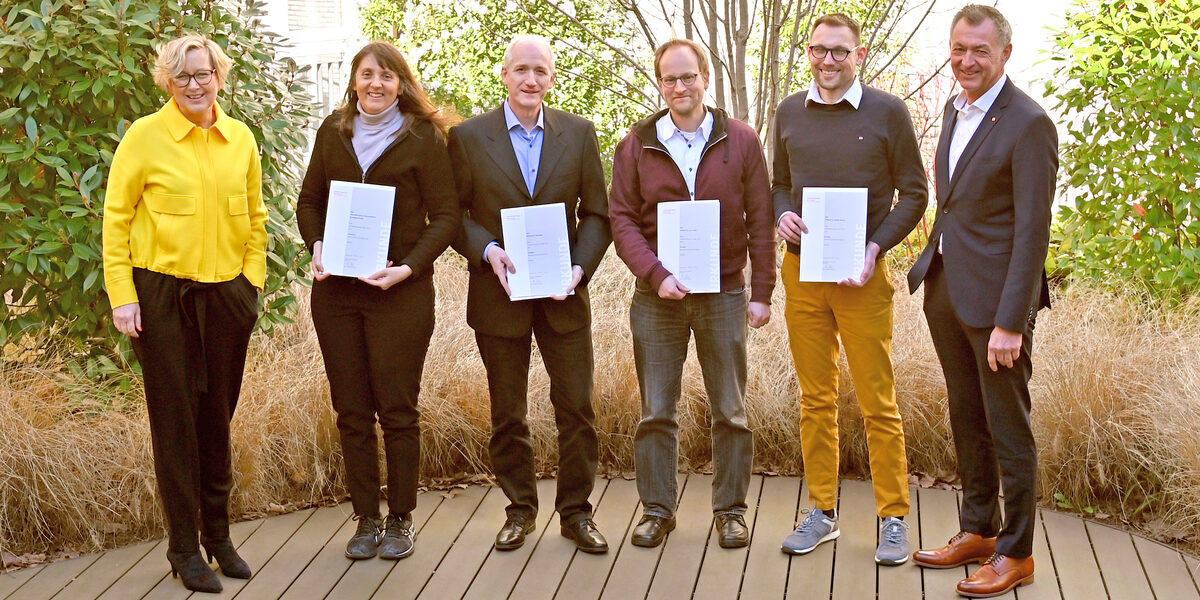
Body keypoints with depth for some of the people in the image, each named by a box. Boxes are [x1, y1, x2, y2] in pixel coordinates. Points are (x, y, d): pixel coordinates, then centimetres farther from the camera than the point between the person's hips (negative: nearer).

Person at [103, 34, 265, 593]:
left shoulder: (240, 138, 7)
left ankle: (218, 534, 24)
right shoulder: (145, 135, -5)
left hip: (227, 294, 4)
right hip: (163, 293, -3)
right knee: (175, 417, 3)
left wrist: (253, 280, 7)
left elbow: (255, 216, 15)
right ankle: (183, 546, 13)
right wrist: (122, 296, -8)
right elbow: (115, 219, -3)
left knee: (217, 415, 11)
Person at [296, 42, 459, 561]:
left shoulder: (423, 137, -2)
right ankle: (366, 519, 17)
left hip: (400, 291, -4)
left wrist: (407, 267, -16)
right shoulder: (333, 132, 10)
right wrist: (316, 246, -2)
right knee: (351, 411, 7)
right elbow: (309, 201, 17)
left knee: (397, 410, 1)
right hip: (336, 289, 4)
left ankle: (400, 520, 14)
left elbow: (445, 216, -4)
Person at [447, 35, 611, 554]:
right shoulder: (468, 137, -1)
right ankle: (519, 509, 25)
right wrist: (488, 251, -16)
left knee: (577, 408, 3)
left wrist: (580, 267, -11)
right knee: (507, 413, 9)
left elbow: (596, 214, 4)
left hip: (563, 294, 1)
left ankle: (576, 511, 17)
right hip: (498, 296, -1)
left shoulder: (579, 133, 3)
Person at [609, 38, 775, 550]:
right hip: (656, 297, 0)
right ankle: (657, 509, 19)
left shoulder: (740, 141, 2)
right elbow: (621, 219, -1)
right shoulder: (637, 144, 2)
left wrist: (761, 292, -2)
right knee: (656, 411, 7)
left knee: (730, 411, 6)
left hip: (724, 295, 0)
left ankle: (730, 509, 19)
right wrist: (657, 274, -14)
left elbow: (759, 220, 2)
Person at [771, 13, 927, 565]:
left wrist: (874, 248, -12)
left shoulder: (887, 112, -2)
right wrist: (781, 214, -4)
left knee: (878, 404, -1)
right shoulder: (790, 113, 9)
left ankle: (893, 519, 10)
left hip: (862, 276, -3)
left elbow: (914, 194, 1)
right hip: (802, 272, 4)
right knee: (815, 400, 10)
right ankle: (822, 511, 20)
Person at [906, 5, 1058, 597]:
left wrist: (1010, 323, -21)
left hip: (995, 297, -8)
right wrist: (931, 269, 14)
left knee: (1007, 428, 3)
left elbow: (1032, 231, -18)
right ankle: (978, 531, 32)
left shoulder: (1029, 124, -15)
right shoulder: (956, 110, 11)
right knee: (966, 419, 17)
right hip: (945, 287, 8)